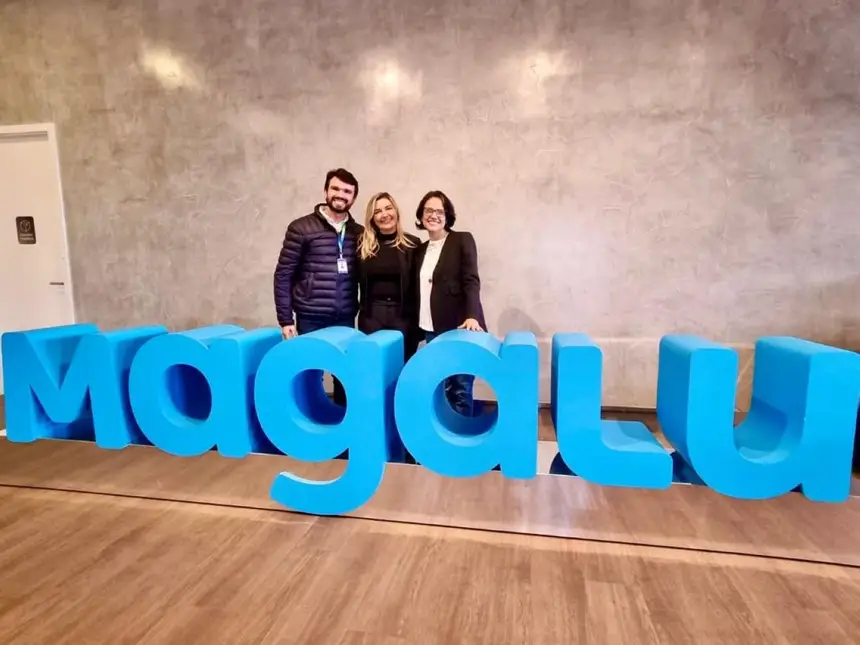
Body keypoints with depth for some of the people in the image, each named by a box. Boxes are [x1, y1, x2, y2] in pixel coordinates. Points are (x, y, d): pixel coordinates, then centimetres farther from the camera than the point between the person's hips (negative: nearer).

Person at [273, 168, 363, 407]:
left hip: (346, 320, 3)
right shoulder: (301, 228, -2)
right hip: (311, 319, -2)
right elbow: (283, 275, -2)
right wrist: (285, 320, -6)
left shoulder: (359, 233, 7)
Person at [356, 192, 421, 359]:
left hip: (403, 313, -1)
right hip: (371, 313, 2)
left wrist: (418, 317, -2)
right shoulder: (363, 244, 5)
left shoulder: (412, 243, 1)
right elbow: (357, 279, 9)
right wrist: (355, 307, 0)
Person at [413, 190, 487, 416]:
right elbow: (420, 290, 15)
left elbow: (471, 281, -9)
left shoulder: (463, 240, 1)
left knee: (460, 388, -1)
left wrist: (472, 317, -22)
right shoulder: (421, 249, 16)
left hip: (459, 326, -4)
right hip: (431, 329, 5)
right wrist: (418, 326, 9)